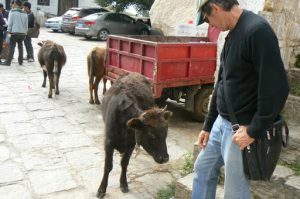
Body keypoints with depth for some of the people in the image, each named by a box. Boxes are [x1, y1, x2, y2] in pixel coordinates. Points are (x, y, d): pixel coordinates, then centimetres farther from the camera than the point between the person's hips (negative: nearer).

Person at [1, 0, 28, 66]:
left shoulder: (12, 12, -6)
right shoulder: (24, 13, 9)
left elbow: (10, 23, -8)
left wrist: (8, 31, -1)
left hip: (14, 33, -5)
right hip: (22, 33, 5)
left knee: (12, 47, -2)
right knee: (20, 47, 13)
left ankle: (8, 62, -1)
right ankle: (20, 61, 16)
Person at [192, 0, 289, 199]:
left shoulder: (257, 30, -21)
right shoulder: (233, 34, 9)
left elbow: (277, 87, -25)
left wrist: (254, 131, -18)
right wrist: (208, 125, 17)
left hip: (241, 129, -9)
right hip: (221, 122, 9)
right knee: (203, 169, 21)